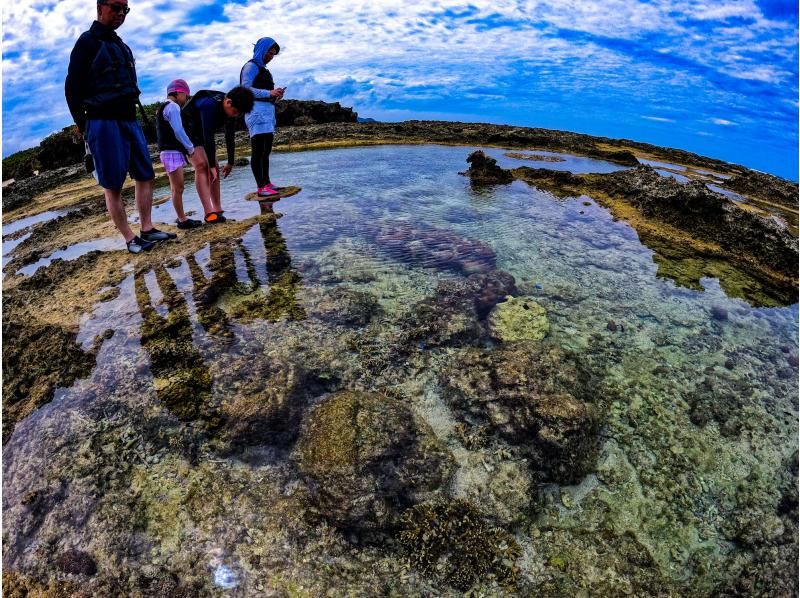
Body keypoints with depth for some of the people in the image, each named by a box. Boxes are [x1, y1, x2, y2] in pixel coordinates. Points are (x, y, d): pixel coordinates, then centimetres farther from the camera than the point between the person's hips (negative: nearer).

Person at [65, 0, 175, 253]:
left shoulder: (122, 46, 19)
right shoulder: (87, 42, -4)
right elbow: (72, 87, -6)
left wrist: (132, 115, 10)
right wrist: (82, 124, -4)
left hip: (129, 120, 8)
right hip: (104, 123, -8)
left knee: (145, 175, 6)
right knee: (112, 185, -4)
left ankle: (147, 230, 12)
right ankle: (130, 239, -1)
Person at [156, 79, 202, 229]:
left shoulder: (163, 108, 21)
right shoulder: (173, 107, -9)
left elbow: (170, 132, 16)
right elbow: (178, 131, -18)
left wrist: (186, 148, 8)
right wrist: (191, 148, -8)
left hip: (171, 152, 10)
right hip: (172, 153, -10)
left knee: (176, 188, 13)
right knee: (178, 188, -6)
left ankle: (181, 217, 20)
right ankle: (182, 220, -3)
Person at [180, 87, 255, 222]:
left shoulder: (230, 109, -10)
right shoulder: (210, 105, -33)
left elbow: (229, 137, -1)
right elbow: (208, 136, -34)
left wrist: (230, 163, 4)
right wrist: (212, 165, -33)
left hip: (203, 134, 8)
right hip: (188, 130, -8)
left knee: (214, 168, -1)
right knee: (202, 166, -20)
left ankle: (217, 209, 4)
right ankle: (209, 212, -27)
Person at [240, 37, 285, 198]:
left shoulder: (262, 69, 25)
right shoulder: (251, 65, -1)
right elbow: (245, 88, -12)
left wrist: (275, 95, 6)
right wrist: (269, 93, -16)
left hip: (267, 111, 10)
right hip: (257, 111, -10)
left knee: (266, 150, 8)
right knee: (258, 150, -14)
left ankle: (267, 183, 11)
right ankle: (261, 188, -17)